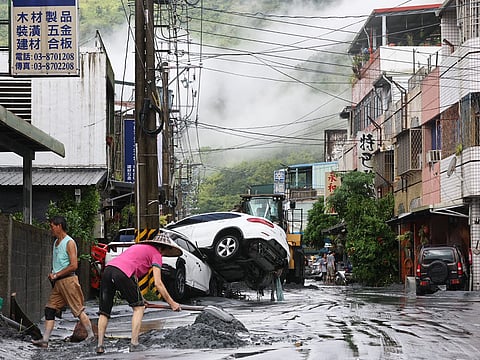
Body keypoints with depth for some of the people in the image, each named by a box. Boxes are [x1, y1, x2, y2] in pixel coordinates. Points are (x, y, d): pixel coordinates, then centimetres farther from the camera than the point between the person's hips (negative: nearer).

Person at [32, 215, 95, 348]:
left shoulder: (69, 243, -11)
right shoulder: (56, 242, 17)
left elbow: (74, 266, -18)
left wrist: (56, 275, -14)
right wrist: (52, 274, 8)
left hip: (68, 280, -9)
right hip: (57, 282, 9)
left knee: (78, 310, -3)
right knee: (49, 310, 2)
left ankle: (91, 335, 7)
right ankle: (44, 340, 0)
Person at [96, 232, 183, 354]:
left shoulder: (140, 247, 35)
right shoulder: (156, 254, 11)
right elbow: (158, 283, 3)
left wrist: (138, 297, 30)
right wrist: (172, 303, 9)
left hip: (107, 269, 7)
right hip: (121, 273, -7)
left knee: (104, 312, 14)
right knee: (139, 307, 9)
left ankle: (100, 345, 10)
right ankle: (134, 344, 4)